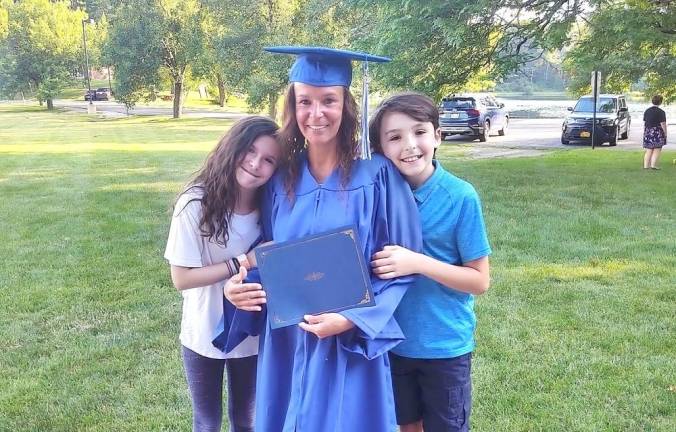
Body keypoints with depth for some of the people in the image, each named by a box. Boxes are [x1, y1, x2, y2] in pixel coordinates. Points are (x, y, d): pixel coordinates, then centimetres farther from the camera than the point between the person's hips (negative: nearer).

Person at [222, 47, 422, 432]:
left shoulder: (378, 177, -10)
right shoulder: (281, 179, 2)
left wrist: (352, 319, -19)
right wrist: (243, 286, -10)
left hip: (352, 345, -3)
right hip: (287, 342, 4)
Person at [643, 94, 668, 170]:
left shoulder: (647, 111, 8)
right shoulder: (661, 112, -10)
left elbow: (644, 123, 11)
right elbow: (663, 124, -12)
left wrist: (645, 132, 17)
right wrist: (665, 133, -4)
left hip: (648, 132, 6)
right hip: (657, 133, -6)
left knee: (648, 151, 10)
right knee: (657, 150, 1)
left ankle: (646, 165, 8)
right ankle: (653, 165, -5)